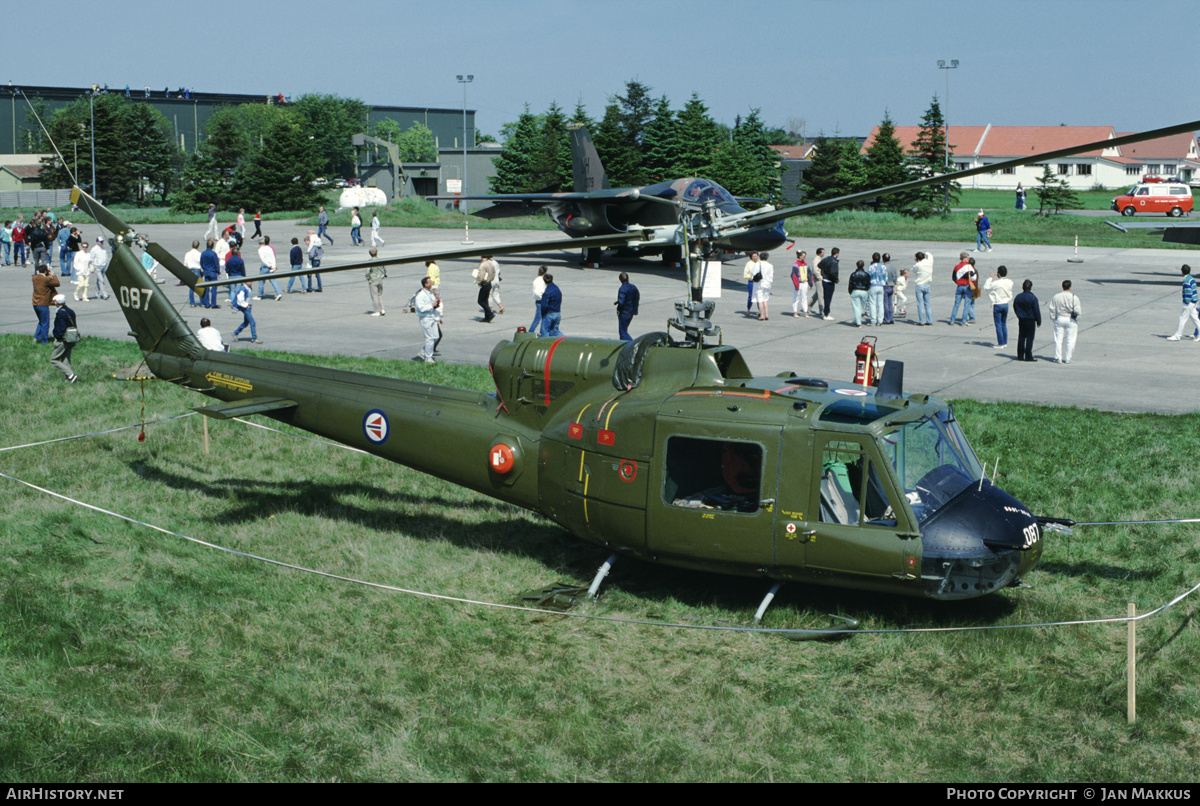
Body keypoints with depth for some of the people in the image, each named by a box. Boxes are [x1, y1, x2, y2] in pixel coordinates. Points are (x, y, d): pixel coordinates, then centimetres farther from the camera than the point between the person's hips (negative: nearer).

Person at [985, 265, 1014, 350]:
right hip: (1006, 304, 5)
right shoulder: (1010, 282, -4)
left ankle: (1000, 344, 1)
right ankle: (1005, 342, 21)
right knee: (1004, 324, 16)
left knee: (998, 325, 1)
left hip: (997, 305, -5)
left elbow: (985, 287, -7)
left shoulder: (996, 283, -20)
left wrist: (990, 278, 2)